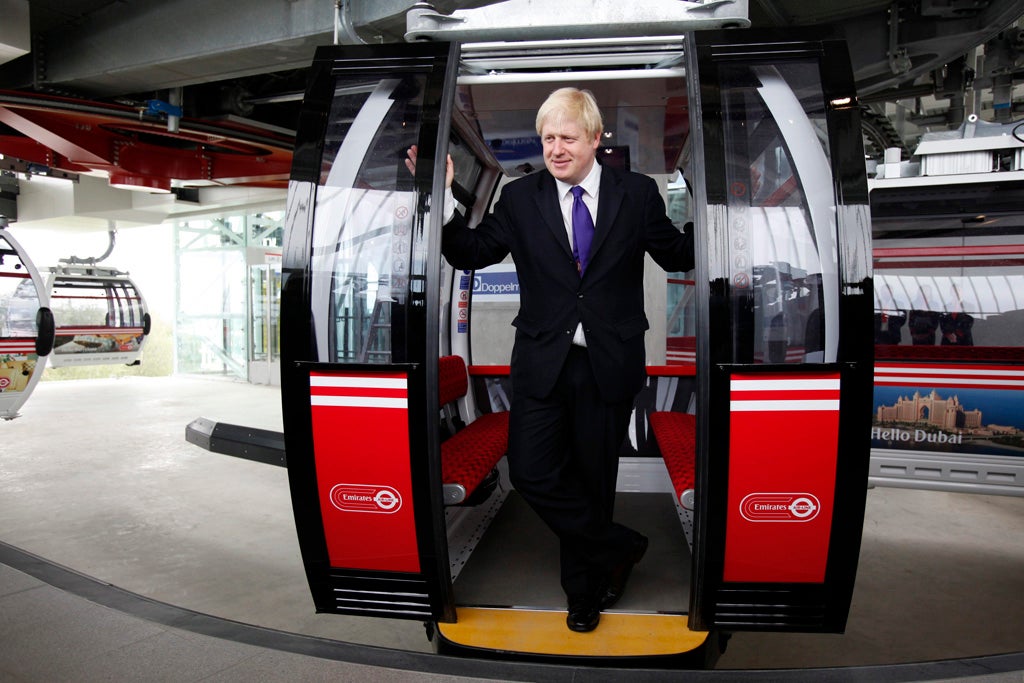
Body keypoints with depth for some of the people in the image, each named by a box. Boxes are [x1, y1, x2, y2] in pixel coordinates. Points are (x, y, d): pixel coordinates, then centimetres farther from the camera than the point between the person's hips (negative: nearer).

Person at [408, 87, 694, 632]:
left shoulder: (637, 193, 2)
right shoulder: (520, 198, 3)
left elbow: (678, 256, 9)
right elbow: (471, 253, 3)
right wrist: (442, 196, -9)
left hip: (609, 363, -1)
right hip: (542, 361, 1)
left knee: (591, 478, 11)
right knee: (531, 472, -7)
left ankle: (584, 590, 34)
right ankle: (619, 548, 16)